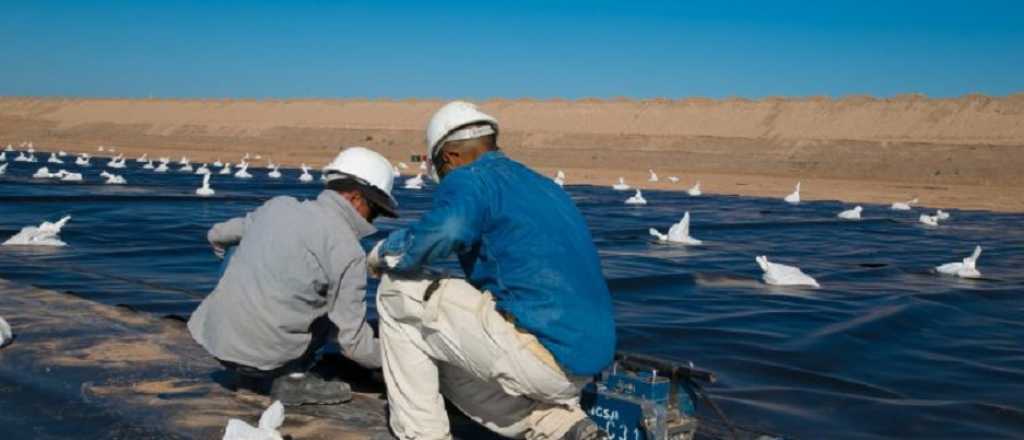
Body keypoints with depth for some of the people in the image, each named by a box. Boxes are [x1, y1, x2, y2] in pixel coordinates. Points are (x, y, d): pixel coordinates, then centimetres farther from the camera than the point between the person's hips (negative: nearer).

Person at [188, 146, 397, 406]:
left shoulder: (279, 205, 8)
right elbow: (353, 342, -7)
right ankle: (291, 378, 2)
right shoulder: (347, 250, -10)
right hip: (262, 353, -6)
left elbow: (217, 236, 25)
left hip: (211, 335, 6)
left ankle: (254, 375, 21)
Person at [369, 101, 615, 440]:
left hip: (540, 354, -8)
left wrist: (382, 253, -5)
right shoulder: (546, 187, 22)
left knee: (398, 290, 5)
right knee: (455, 371, 31)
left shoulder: (469, 180, -3)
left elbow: (443, 232, -26)